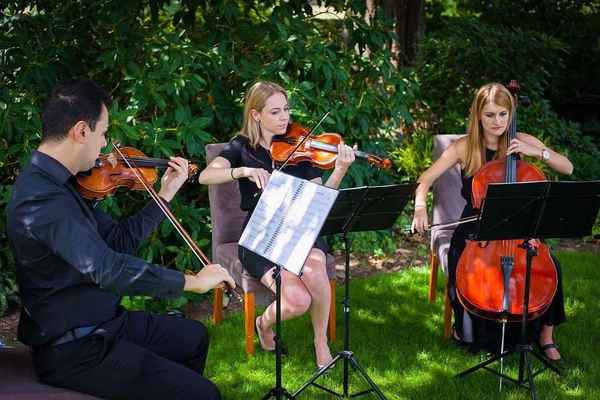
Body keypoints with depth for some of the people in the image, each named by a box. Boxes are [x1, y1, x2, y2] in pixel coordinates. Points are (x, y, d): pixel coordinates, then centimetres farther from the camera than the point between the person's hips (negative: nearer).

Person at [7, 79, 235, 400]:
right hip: (74, 349, -11)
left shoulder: (59, 184, 6)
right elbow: (107, 268, -35)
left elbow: (119, 241, 12)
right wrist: (192, 281, -28)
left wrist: (165, 193, 13)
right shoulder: (41, 199, -27)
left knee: (194, 337, 27)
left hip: (102, 322, 11)